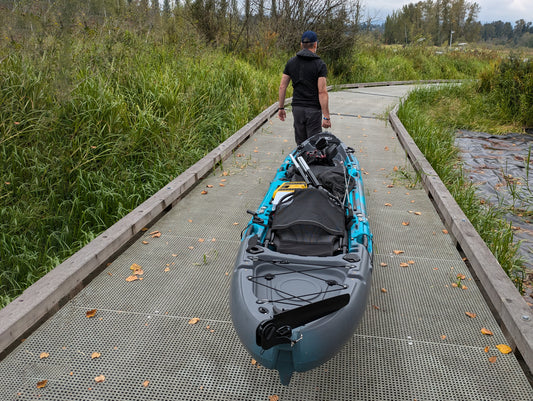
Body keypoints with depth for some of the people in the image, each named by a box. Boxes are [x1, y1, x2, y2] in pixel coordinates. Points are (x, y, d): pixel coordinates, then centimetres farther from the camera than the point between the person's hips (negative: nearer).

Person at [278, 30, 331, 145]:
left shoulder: (291, 62, 5)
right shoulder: (320, 64, -9)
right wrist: (326, 116, -14)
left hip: (297, 108, 4)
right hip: (313, 110, -4)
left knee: (300, 144, 14)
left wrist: (281, 108, 13)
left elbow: (282, 86, 5)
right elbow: (322, 92, -15)